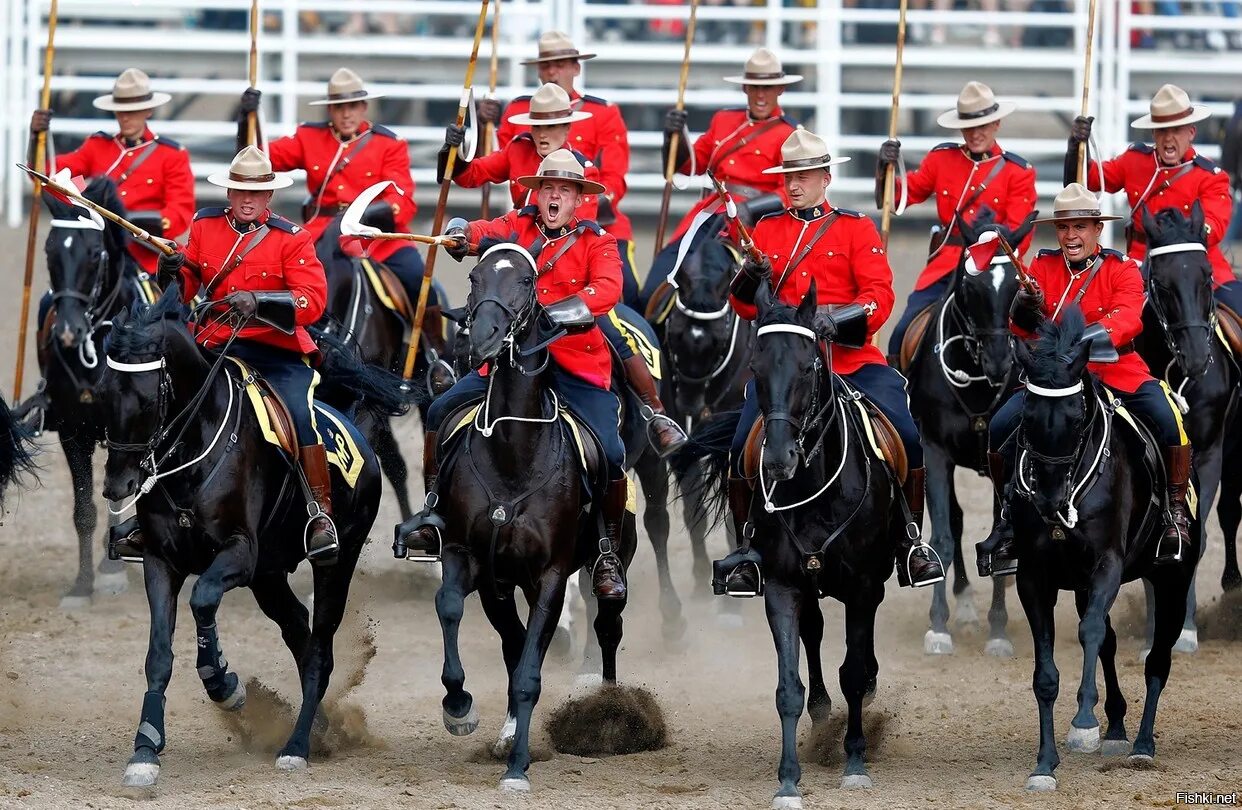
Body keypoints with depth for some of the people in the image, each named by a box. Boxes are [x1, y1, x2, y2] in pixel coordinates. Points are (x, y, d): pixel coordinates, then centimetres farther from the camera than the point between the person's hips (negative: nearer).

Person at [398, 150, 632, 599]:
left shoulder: (597, 243, -2)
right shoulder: (519, 226, 6)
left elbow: (608, 289, -19)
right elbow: (484, 232, -12)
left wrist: (563, 308, -36)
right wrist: (461, 234, -37)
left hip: (577, 364, -3)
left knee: (609, 452, -14)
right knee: (442, 411, -7)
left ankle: (609, 554, 5)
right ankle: (434, 509, 9)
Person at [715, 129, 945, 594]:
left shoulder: (856, 229, 8)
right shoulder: (767, 231, 14)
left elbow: (879, 295, -2)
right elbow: (746, 308, 11)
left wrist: (852, 316, -22)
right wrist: (748, 282, -12)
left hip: (852, 359, -1)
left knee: (905, 436, -18)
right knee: (744, 449, -17)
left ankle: (911, 542, 0)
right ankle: (749, 550, 1)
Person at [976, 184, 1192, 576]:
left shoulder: (1123, 270, -4)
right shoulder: (1042, 268, 3)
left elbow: (1127, 318, -21)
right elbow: (1022, 328, -6)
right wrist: (1025, 314, -31)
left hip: (1117, 370, -2)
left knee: (1169, 420, -25)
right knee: (999, 428, -16)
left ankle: (1176, 511, -4)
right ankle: (1009, 517, 6)